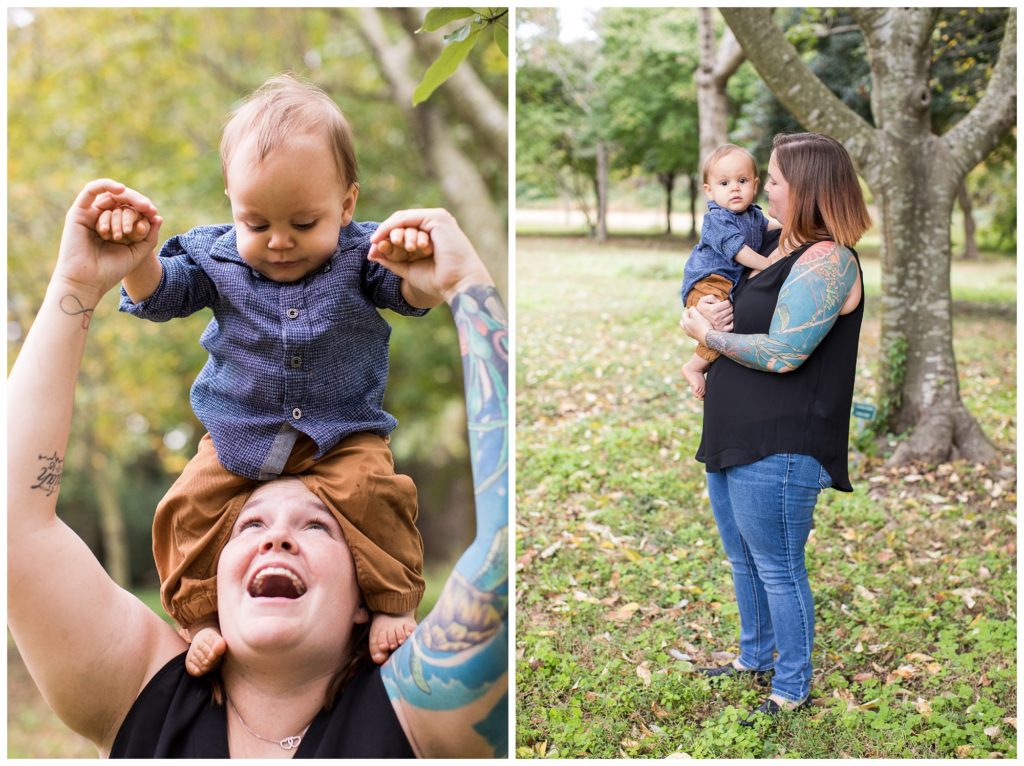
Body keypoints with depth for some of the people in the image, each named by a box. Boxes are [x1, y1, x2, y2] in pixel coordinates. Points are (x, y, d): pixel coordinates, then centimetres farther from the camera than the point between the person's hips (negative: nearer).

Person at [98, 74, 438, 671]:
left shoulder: (359, 255, -5)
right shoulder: (217, 256, 0)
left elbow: (416, 296, -15)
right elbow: (159, 294, 1)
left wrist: (418, 262, -40)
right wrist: (137, 255, -22)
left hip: (345, 433, -2)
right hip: (239, 433, 2)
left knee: (373, 488, -27)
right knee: (192, 503, -16)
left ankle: (395, 602, -7)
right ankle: (201, 616, 4)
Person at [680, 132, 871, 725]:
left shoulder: (826, 261, -18)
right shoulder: (777, 243, 11)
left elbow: (781, 354, -24)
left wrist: (707, 334, -11)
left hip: (778, 450, -10)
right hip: (734, 437, 10)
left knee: (778, 569, 3)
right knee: (745, 562, 23)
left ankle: (793, 690, 20)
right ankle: (755, 658, 42)